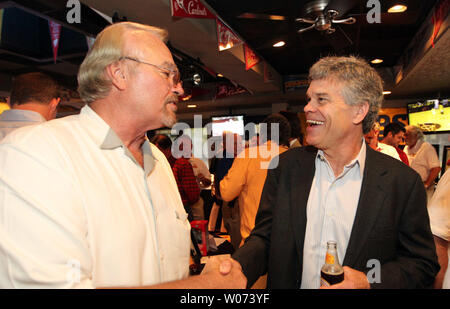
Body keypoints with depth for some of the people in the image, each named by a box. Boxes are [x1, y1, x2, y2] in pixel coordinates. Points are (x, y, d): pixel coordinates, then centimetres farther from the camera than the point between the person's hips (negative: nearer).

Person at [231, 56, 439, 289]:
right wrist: (239, 269, -27)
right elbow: (263, 238, -8)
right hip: (289, 283, 2)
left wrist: (369, 282, -24)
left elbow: (423, 264, -8)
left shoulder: (402, 181, -15)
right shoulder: (286, 166, -10)